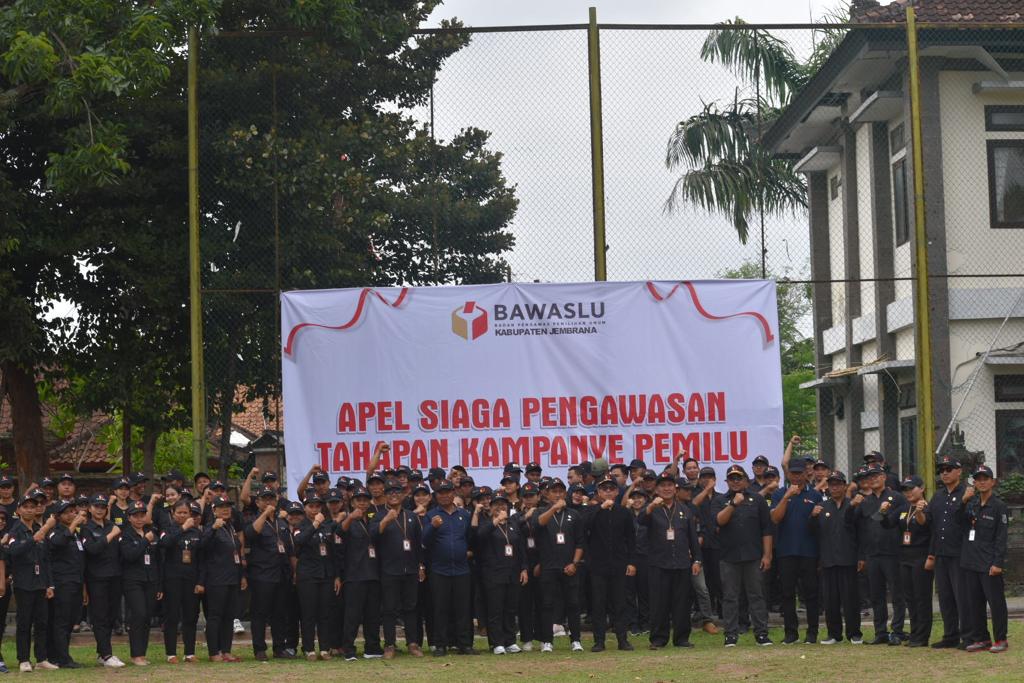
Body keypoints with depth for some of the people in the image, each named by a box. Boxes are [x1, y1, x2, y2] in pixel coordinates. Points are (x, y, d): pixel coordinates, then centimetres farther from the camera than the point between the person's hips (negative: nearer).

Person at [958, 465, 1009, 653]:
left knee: (996, 602, -3)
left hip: (989, 564, -6)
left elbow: (1001, 537, -9)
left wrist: (998, 563, -15)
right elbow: (961, 522, 6)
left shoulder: (999, 506, -5)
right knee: (974, 602, 9)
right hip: (970, 561, 6)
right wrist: (963, 502, -6)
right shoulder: (972, 503, 13)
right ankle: (980, 638, 17)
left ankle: (1000, 640, 3)